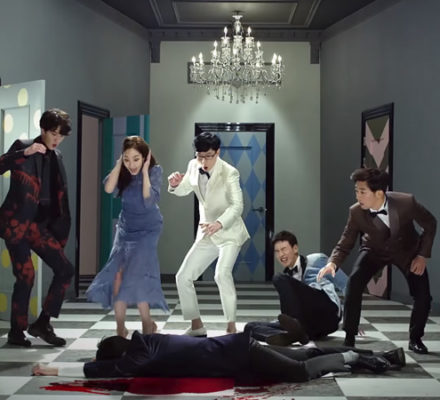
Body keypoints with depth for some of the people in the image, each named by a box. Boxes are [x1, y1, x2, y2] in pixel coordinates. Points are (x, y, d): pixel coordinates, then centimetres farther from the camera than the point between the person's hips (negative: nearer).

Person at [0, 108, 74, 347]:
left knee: (65, 270, -2)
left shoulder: (56, 157, 14)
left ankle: (42, 323, 8)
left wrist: (60, 227, 11)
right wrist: (24, 153, -26)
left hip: (39, 223, 6)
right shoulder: (22, 146, -3)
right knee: (26, 276, -8)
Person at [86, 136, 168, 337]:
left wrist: (144, 171, -26)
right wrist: (119, 163, -19)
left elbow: (150, 201, -26)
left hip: (147, 229, -4)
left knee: (135, 275, -13)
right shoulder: (123, 171, -5)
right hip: (125, 228, 4)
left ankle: (147, 324, 5)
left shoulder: (155, 170, -15)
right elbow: (108, 188, -20)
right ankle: (120, 329, 3)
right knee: (117, 275, -6)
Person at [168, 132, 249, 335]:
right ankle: (197, 326, 18)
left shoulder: (229, 173, -20)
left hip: (229, 232, -6)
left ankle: (231, 327, -21)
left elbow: (237, 205, -28)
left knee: (222, 274, -30)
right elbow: (183, 191, 9)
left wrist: (219, 224, -47)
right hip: (206, 233, 7)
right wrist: (175, 184, -17)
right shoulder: (194, 166, -3)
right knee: (183, 277, 3)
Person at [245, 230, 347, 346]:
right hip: (309, 325, 6)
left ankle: (297, 329, -32)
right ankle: (295, 333, -34)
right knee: (251, 326, -7)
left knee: (280, 279, -18)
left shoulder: (316, 260, 11)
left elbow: (346, 286, 6)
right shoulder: (287, 275, 26)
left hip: (327, 313, -6)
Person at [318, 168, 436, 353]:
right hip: (375, 250, 0)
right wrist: (333, 262, -38)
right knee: (353, 283, -23)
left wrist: (422, 255, -14)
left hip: (406, 250, 0)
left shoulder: (406, 202, -33)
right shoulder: (356, 212, -29)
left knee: (423, 296, -10)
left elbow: (430, 224, -14)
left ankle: (415, 338, 17)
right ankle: (349, 337, -8)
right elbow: (345, 243, -18)